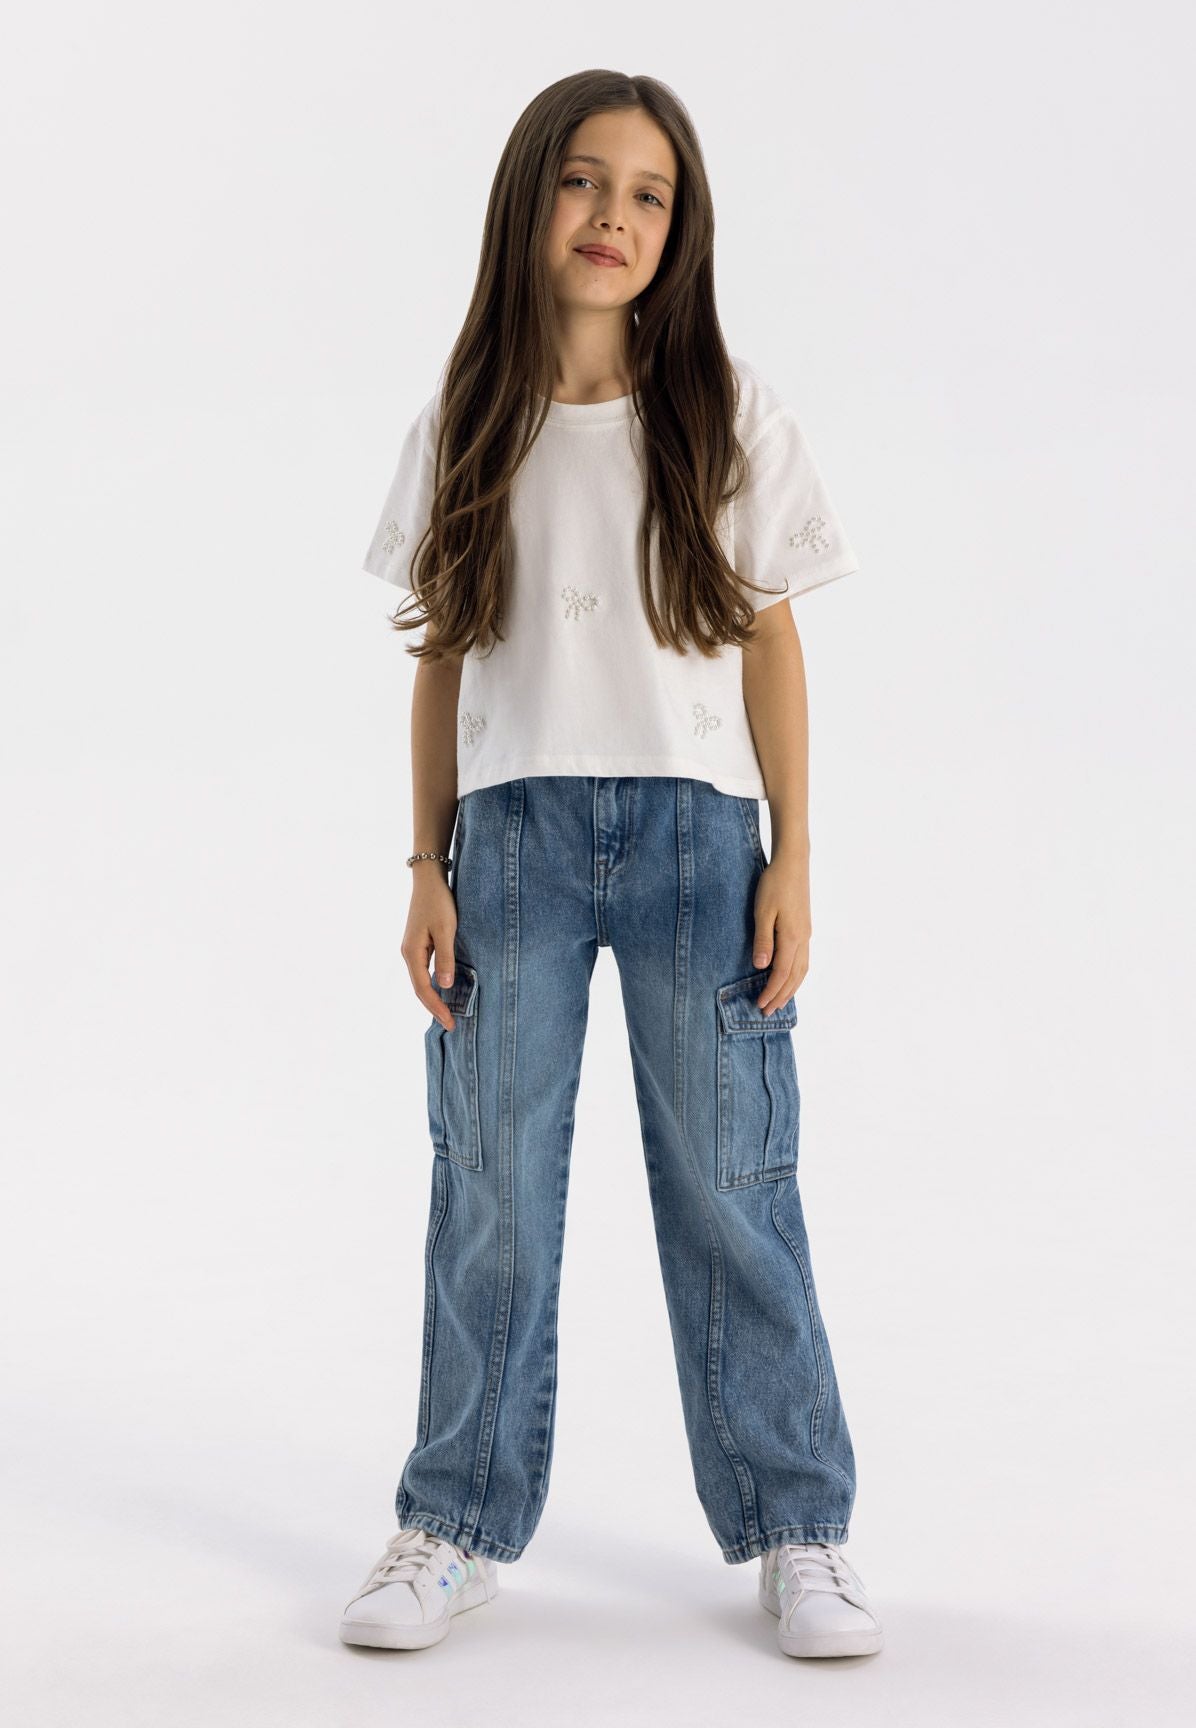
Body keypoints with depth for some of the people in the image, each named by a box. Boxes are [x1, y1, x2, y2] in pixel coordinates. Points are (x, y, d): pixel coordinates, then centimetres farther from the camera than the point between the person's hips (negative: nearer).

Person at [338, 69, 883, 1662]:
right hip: (514, 830, 1)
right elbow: (442, 660, 8)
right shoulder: (465, 430, 6)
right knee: (491, 1191, 5)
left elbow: (770, 644, 4)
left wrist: (793, 861, -1)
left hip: (695, 831, -1)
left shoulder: (729, 414, 3)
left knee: (729, 1187, 3)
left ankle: (796, 1530, 16)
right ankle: (460, 1527, 19)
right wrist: (430, 869, 3)